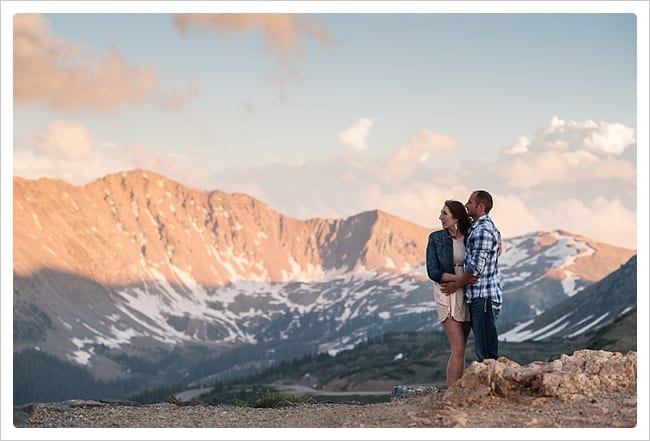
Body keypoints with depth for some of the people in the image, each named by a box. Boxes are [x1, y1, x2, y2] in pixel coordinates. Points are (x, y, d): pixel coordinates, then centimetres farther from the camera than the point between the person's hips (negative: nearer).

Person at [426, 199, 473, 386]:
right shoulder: (435, 238, -2)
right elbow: (433, 272, -8)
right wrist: (458, 278, -22)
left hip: (467, 295, 3)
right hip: (447, 294, -3)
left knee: (460, 350, 5)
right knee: (458, 349, -12)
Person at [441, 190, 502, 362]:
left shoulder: (483, 231, -16)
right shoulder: (478, 227, 17)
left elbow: (476, 269, -18)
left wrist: (456, 285, -5)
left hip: (484, 297, -11)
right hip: (478, 297, 11)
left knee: (486, 351, -10)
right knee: (482, 349, 12)